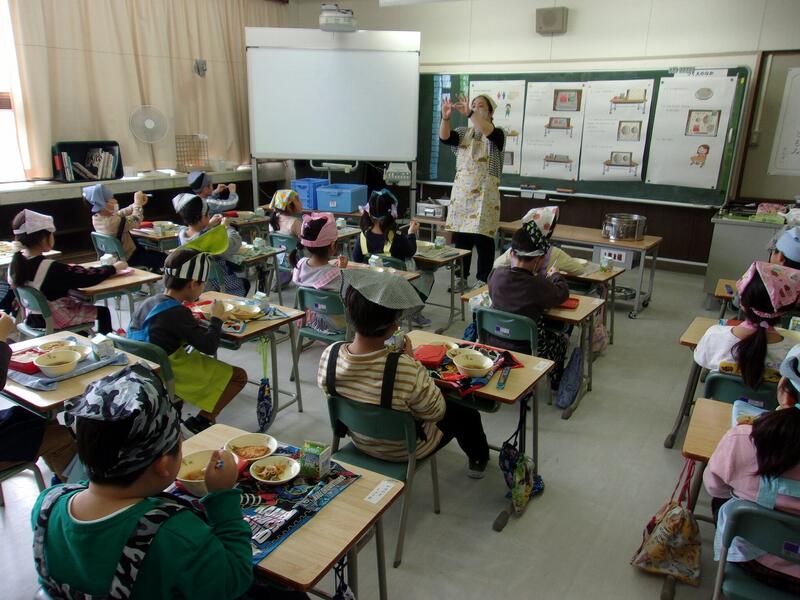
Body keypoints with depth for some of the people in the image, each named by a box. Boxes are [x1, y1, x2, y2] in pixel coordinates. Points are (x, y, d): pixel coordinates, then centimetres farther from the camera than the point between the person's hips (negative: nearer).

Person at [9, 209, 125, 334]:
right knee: (103, 312, 11)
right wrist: (115, 267, -11)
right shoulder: (50, 268, -30)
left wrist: (70, 269, -3)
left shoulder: (16, 261, -9)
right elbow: (88, 277, -24)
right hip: (53, 320, -8)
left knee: (80, 303, 31)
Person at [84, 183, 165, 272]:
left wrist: (137, 204, -7)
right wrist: (138, 202, -11)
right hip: (128, 258, -9)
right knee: (162, 257, 5)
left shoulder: (96, 217, -8)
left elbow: (120, 214, 1)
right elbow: (137, 220, -24)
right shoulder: (113, 222, -34)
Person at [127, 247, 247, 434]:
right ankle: (200, 422, -1)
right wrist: (216, 317, -6)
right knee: (238, 376, 1)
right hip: (171, 375, -8)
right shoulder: (178, 313, -20)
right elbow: (209, 346, -20)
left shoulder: (146, 303, 3)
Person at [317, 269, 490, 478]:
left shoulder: (329, 355, -26)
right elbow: (436, 412, -22)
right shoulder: (408, 370, -42)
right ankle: (478, 460, 56)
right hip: (404, 451, -5)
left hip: (360, 442, 5)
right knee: (466, 414, 25)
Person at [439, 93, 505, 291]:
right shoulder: (463, 133, 12)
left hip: (484, 193, -4)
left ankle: (483, 281, 6)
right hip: (462, 191, 4)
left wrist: (469, 113, -35)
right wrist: (445, 117, -24)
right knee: (460, 237, 8)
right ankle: (461, 278, 18)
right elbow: (444, 137, -7)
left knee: (483, 238, -4)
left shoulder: (496, 134, -1)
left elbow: (487, 131, -25)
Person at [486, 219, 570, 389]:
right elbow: (562, 294, -3)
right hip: (526, 352, -5)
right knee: (562, 337, 26)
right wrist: (555, 276, 17)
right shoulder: (539, 286, -26)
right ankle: (556, 383, 48)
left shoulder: (496, 275, -14)